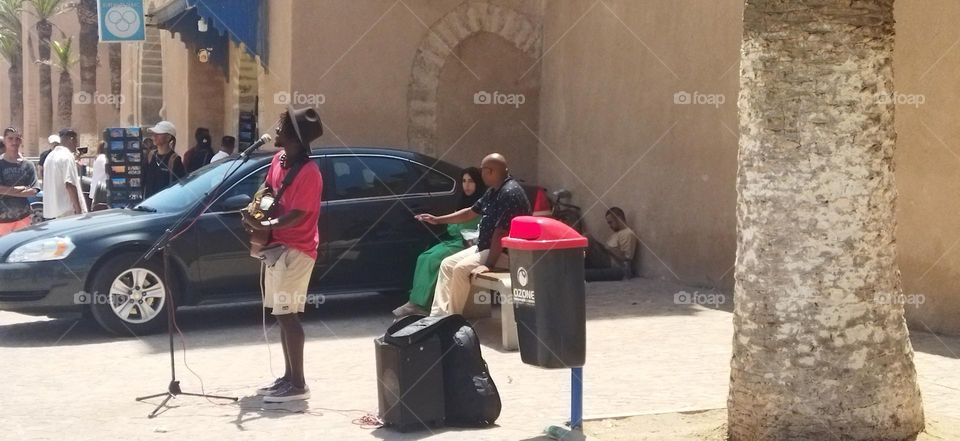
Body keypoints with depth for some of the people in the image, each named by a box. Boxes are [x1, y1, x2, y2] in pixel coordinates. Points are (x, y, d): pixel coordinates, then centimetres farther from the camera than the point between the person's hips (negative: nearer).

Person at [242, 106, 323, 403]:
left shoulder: (308, 172, -19)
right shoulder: (279, 159, 8)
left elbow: (296, 216, -22)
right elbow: (267, 187, 23)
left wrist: (263, 226, -25)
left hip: (295, 249, -9)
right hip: (276, 245, 9)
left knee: (286, 314, -10)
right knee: (280, 313, 12)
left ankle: (298, 384, -5)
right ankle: (289, 377, 21)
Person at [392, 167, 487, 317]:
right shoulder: (465, 200, 23)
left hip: (466, 243, -8)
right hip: (453, 240, 8)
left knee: (433, 259, -26)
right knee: (423, 258, -16)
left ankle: (421, 305, -27)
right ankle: (415, 302, -26)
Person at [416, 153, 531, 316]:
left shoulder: (509, 193, -23)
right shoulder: (493, 191, 10)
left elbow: (501, 232, -27)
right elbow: (470, 213, 22)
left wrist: (489, 265, -28)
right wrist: (437, 220, 23)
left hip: (505, 252, -11)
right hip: (486, 247, 11)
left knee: (461, 269, -24)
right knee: (447, 264, 7)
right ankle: (438, 315, 3)